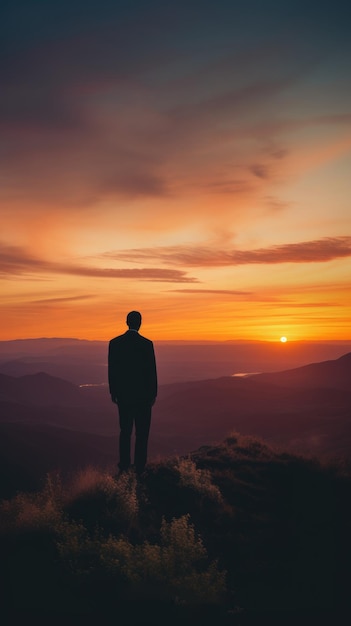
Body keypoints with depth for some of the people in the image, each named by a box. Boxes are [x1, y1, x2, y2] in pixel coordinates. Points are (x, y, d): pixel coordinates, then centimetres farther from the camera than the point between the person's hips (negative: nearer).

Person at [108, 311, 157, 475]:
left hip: (123, 394, 3)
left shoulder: (114, 343, -3)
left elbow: (112, 369, 1)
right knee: (142, 432, 5)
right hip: (143, 394, -3)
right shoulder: (147, 344, -12)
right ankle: (139, 467, 7)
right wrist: (153, 394, 2)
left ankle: (124, 466, 16)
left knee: (125, 431, 14)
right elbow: (151, 370, -9)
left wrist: (113, 392, 10)